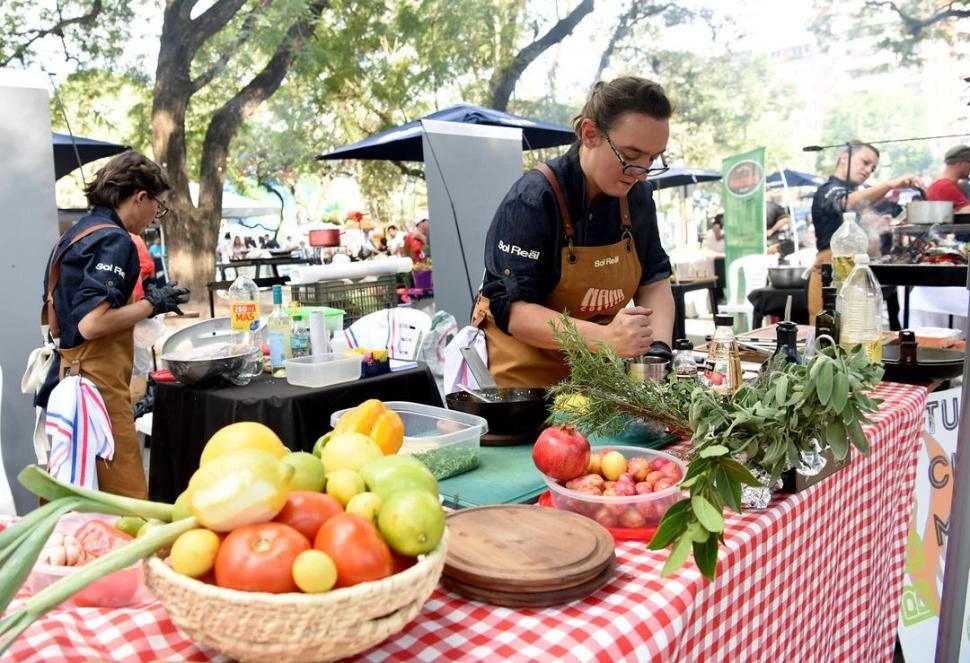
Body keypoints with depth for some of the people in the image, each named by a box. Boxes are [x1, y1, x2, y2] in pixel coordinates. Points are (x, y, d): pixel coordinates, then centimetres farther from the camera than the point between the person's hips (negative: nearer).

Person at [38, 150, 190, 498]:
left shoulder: (78, 233, 14)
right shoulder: (114, 241, -14)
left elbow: (53, 315, 21)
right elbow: (92, 324, -23)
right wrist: (151, 304, -11)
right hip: (98, 389, -10)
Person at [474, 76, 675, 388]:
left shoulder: (637, 196, -1)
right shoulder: (532, 199, -21)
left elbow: (653, 280, 5)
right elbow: (511, 308, -26)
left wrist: (658, 349, -14)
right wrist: (604, 337, -39)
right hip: (525, 371, -5)